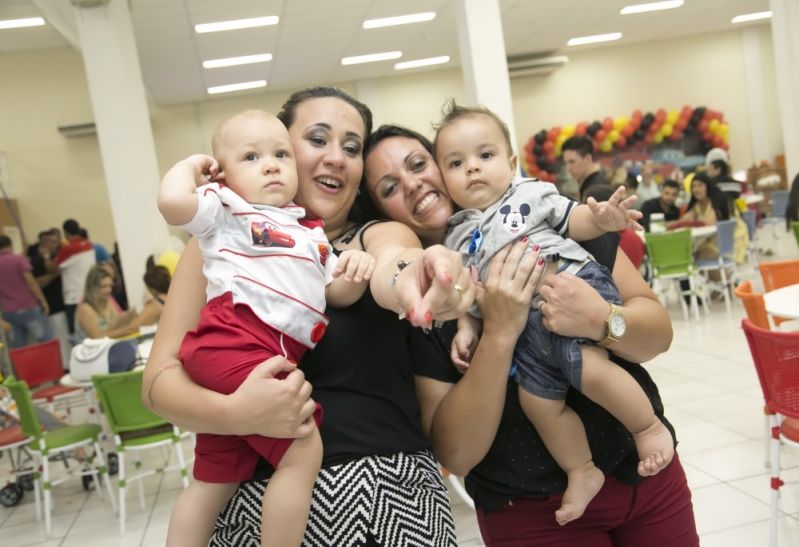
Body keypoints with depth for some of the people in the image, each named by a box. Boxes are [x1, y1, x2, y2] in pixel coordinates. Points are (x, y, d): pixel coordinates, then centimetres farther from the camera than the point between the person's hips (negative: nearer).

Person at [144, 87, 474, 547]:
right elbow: (160, 379, -4)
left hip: (391, 493, 1)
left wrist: (411, 281, -47)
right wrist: (234, 412, -24)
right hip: (258, 500, 0)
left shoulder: (384, 235, 1)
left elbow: (389, 270, -24)